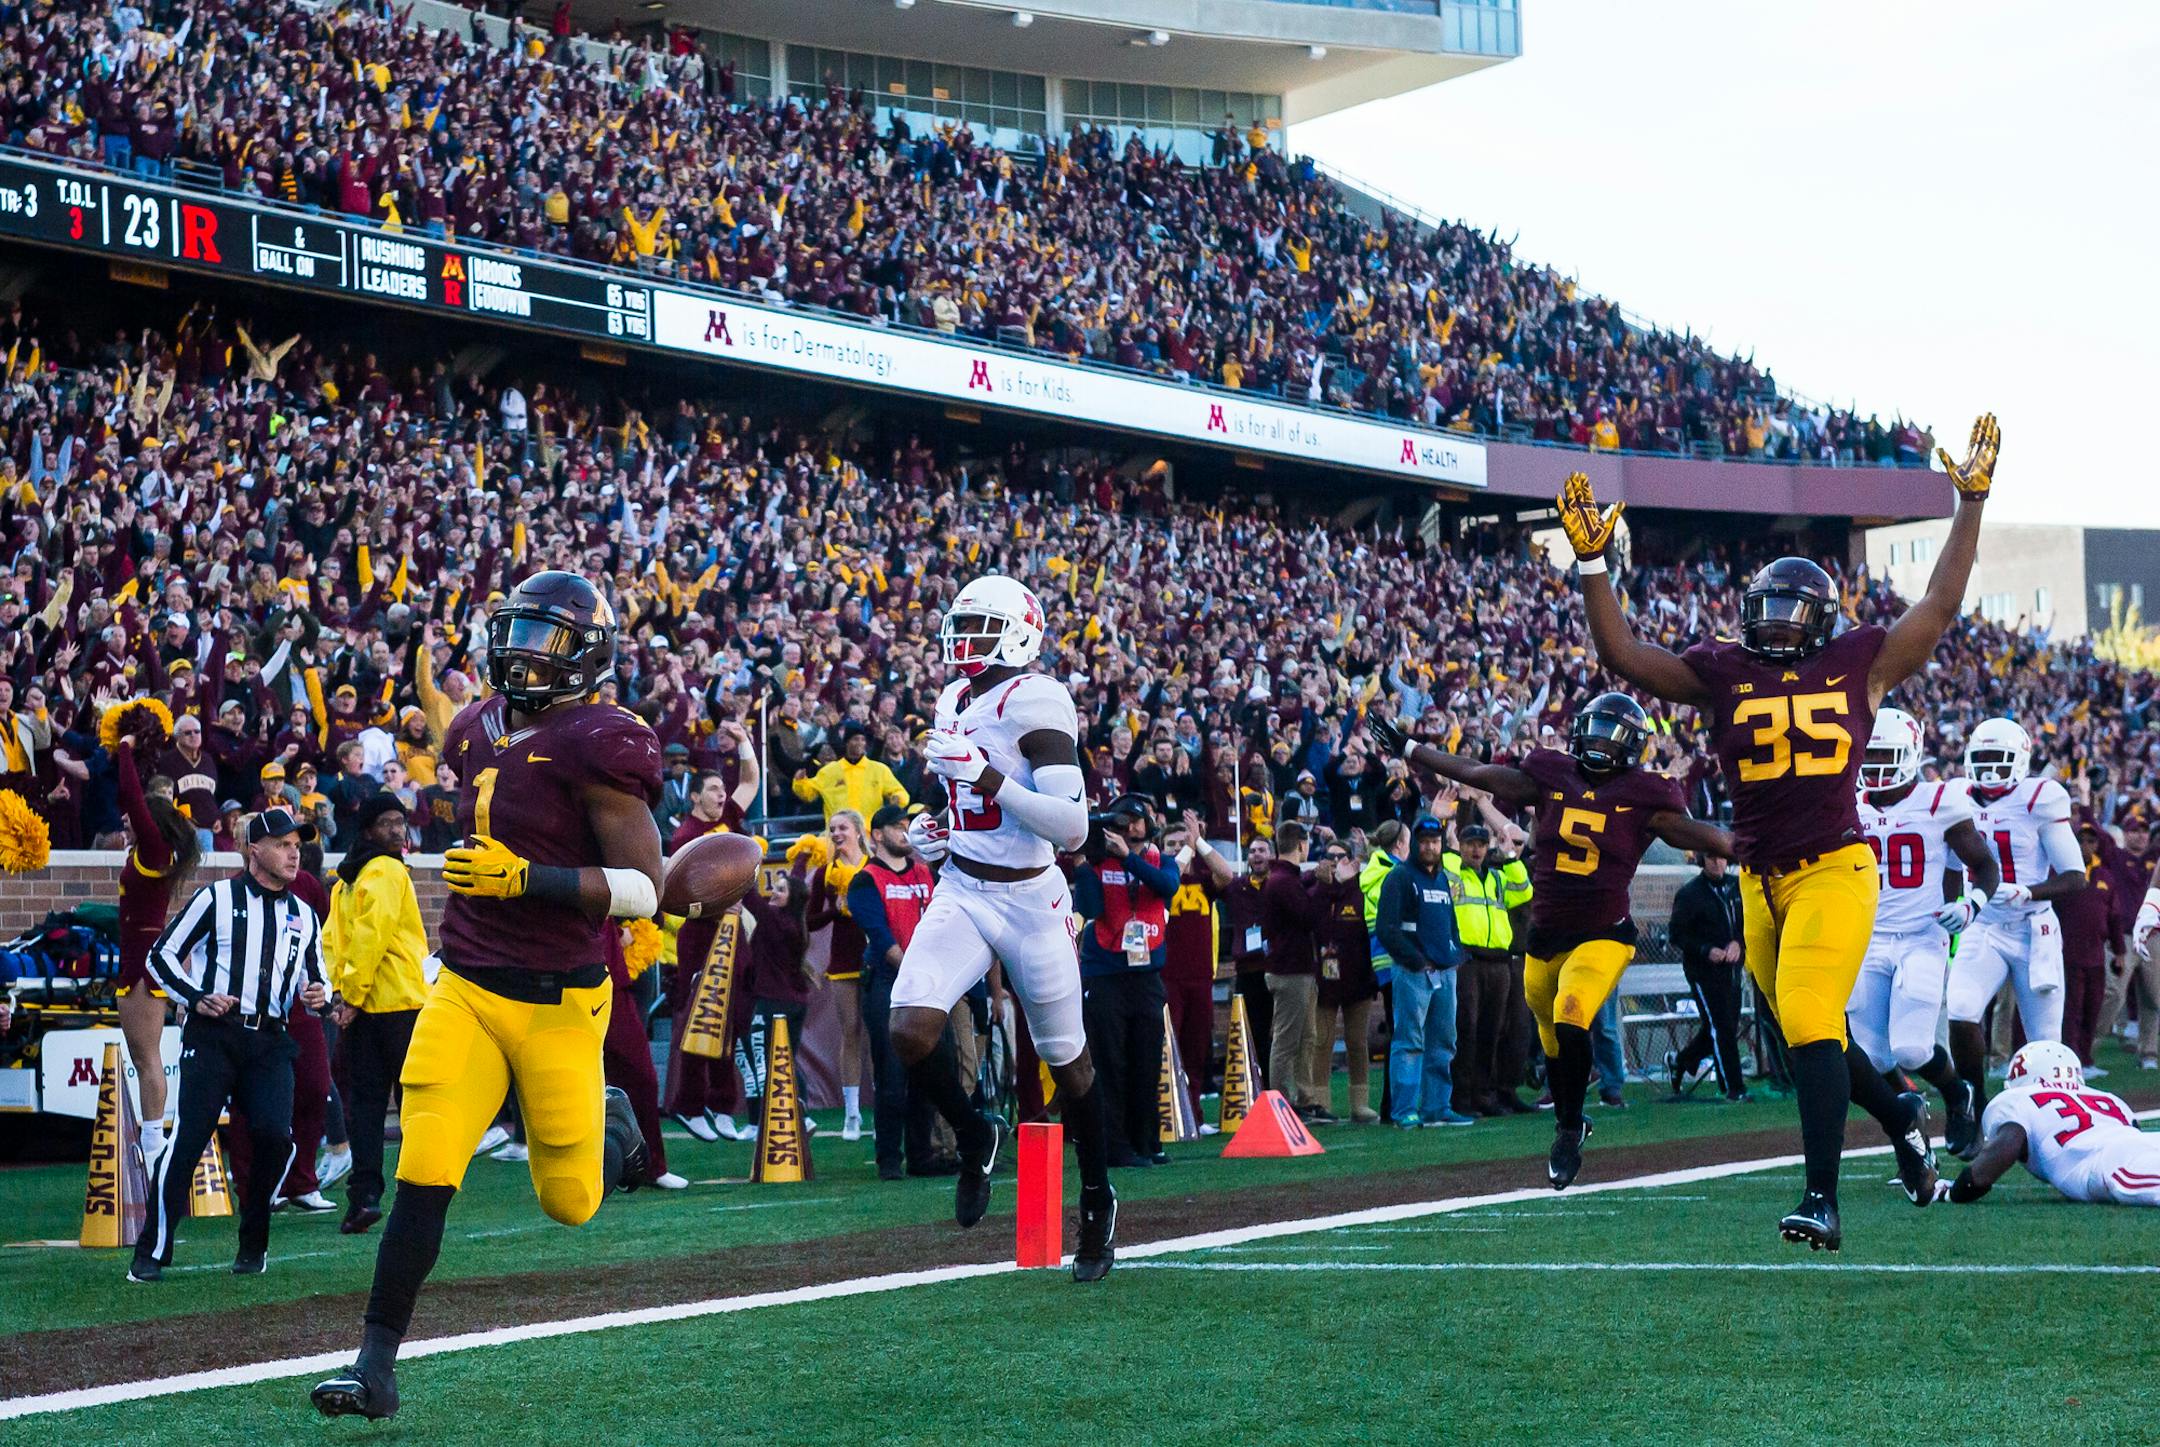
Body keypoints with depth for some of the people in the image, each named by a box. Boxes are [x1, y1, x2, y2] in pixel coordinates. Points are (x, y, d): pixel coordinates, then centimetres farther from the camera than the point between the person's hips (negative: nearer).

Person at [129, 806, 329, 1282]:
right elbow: (162, 955, 5)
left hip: (269, 1043, 4)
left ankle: (252, 1245, 3)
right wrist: (196, 998, -10)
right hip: (213, 1035, -4)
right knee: (189, 1138, -13)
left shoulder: (303, 916, 17)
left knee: (274, 1135, -15)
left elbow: (315, 976, 27)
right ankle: (151, 1252, -5)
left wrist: (317, 994, 2)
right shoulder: (216, 898, 3)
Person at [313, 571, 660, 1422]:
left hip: (557, 1003, -5)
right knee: (422, 1176, -9)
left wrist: (527, 879, -25)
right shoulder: (481, 734, 8)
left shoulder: (593, 747, -13)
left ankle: (611, 1124, 44)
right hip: (465, 991, 5)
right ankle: (376, 1365, -5)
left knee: (569, 1202, 9)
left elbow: (644, 890, -17)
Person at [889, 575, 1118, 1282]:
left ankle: (1098, 1199, 30)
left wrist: (985, 778, -30)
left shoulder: (1033, 701, -16)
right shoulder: (956, 701, 8)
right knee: (911, 1030, -17)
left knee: (1067, 1058, 9)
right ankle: (975, 1136, 12)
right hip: (962, 892, 6)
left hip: (1029, 899, -5)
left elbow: (1072, 826, -24)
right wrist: (940, 823, 7)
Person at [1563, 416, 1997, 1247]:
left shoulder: (1857, 665, 4)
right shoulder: (1722, 674, 8)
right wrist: (1591, 564, -3)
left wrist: (1971, 507, 7)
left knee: (1809, 1025, -18)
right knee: (1806, 1036, 15)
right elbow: (1622, 655, 4)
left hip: (1834, 873, -4)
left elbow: (1941, 608, 8)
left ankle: (1822, 1201, -18)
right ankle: (1900, 1117, 44)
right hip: (1762, 885, 4)